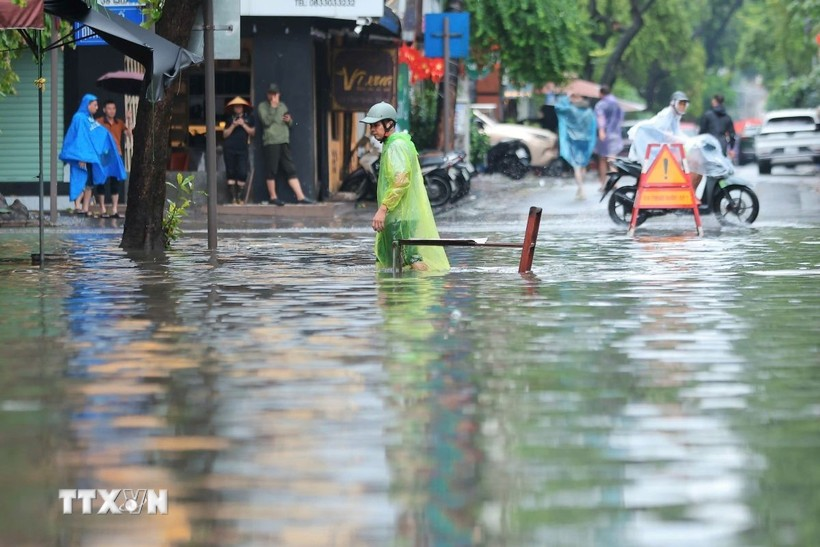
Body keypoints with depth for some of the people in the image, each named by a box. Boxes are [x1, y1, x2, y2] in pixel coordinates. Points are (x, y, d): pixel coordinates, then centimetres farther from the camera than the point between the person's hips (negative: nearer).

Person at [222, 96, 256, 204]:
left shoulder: (248, 118, 10)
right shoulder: (230, 119, 10)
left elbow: (252, 132, 4)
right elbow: (225, 134, 6)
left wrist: (243, 125, -7)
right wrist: (233, 125, -7)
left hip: (242, 149, 0)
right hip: (229, 149, 0)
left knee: (242, 173, -11)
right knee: (231, 173, -2)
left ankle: (240, 197, -3)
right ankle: (233, 197, 0)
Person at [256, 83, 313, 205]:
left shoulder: (282, 106, 20)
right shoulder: (262, 107, 3)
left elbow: (290, 124, 24)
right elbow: (267, 121, -12)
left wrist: (289, 120, 1)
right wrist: (273, 107, -13)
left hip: (284, 141, 5)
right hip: (270, 142, -5)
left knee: (291, 170, 2)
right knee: (271, 171, -3)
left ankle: (300, 196, -2)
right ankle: (273, 197, 6)